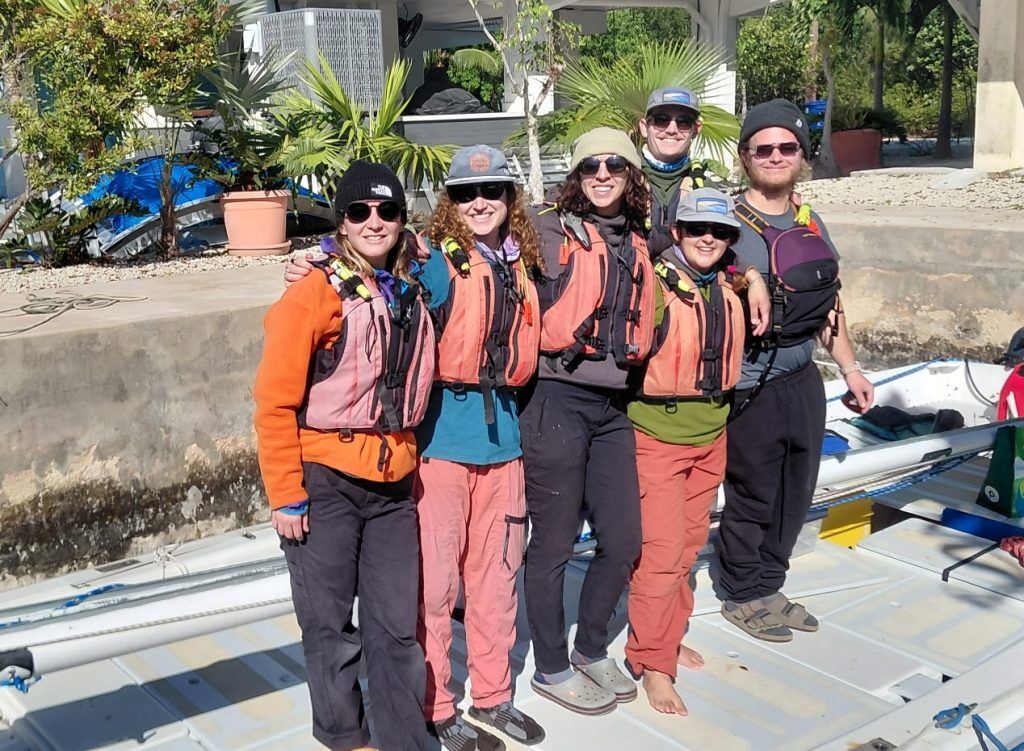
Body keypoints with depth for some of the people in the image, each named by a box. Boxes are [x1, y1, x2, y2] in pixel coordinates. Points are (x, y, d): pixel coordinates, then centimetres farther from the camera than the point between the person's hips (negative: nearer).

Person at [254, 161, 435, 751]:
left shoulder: (412, 295, 9)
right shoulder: (315, 294, -9)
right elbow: (275, 402, -10)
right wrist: (286, 495, -11)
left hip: (392, 485, 5)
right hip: (325, 485, -4)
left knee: (398, 625, 9)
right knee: (331, 628, 8)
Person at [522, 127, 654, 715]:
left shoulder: (637, 246, 13)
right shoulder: (551, 232, -5)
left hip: (613, 407, 6)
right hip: (558, 401, -6)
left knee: (623, 542, 11)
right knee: (555, 543, 5)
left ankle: (591, 649, 33)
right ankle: (552, 668, 23)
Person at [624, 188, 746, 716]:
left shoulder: (728, 287, 6)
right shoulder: (657, 284, -14)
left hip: (711, 434, 7)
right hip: (659, 434, -7)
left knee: (690, 543, 16)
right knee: (661, 549, -5)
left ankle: (669, 636, 32)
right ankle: (651, 661, 8)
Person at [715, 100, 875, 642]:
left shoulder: (812, 224, 11)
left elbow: (829, 304, 17)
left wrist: (850, 369, 15)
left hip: (803, 380, 7)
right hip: (751, 387, -7)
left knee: (795, 493, 14)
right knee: (752, 496, 5)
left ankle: (769, 586, 31)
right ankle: (742, 594, 24)